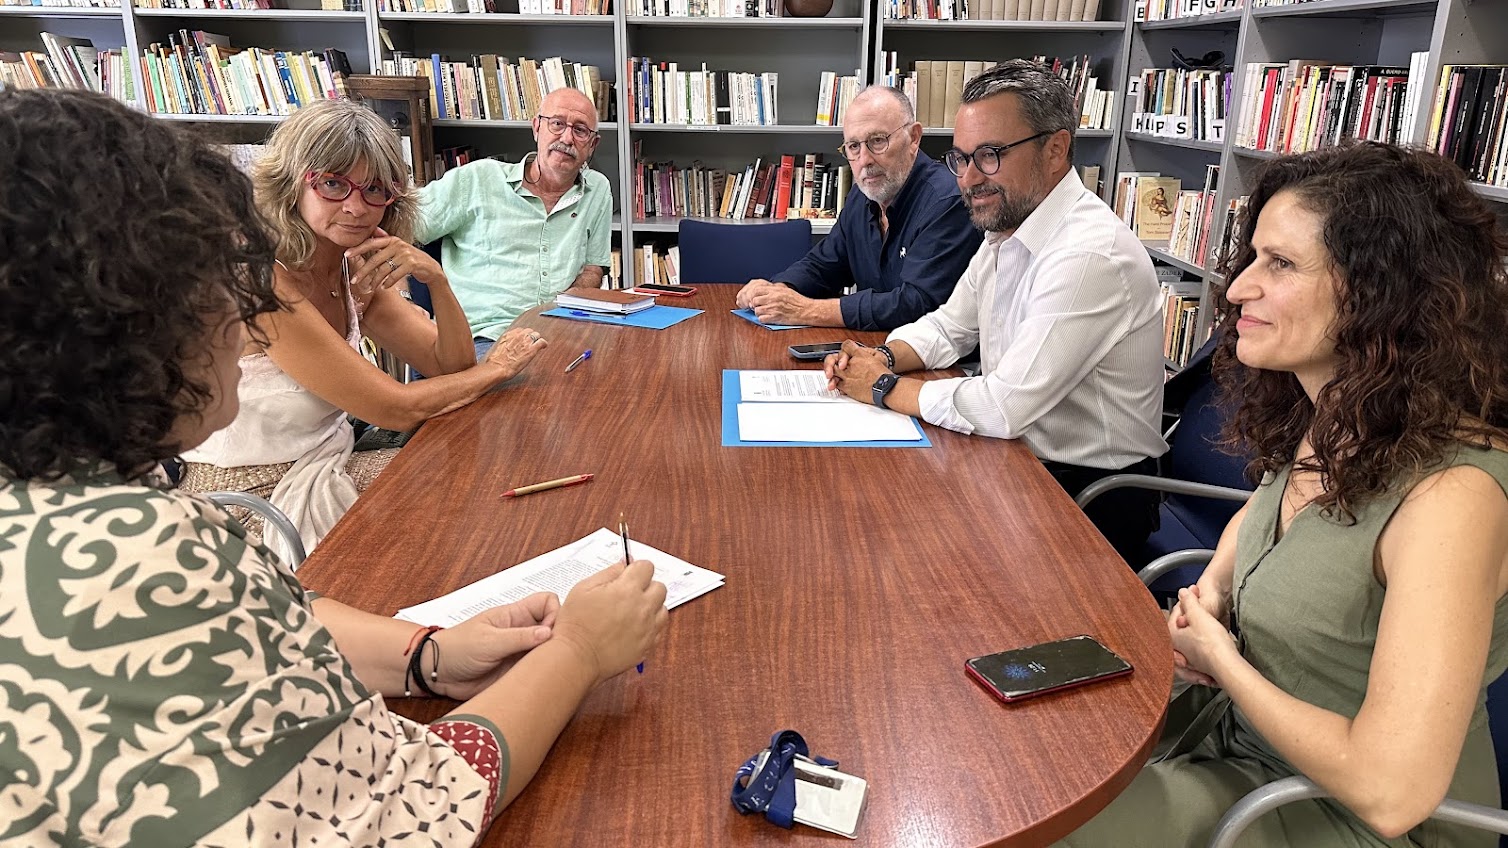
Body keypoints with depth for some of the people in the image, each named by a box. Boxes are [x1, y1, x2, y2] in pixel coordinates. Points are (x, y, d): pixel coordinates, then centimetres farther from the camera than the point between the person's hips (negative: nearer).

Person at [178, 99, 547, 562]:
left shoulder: (356, 270, 0)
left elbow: (451, 365, -1)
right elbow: (396, 409, -23)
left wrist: (435, 277, -18)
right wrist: (497, 367, -10)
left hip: (327, 468, 7)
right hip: (250, 503, -7)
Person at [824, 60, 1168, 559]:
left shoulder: (1091, 255, -25)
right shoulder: (1006, 230, 5)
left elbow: (1003, 408, -28)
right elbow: (948, 327, 18)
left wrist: (885, 388, -14)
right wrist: (885, 359, -4)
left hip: (1089, 495, -8)